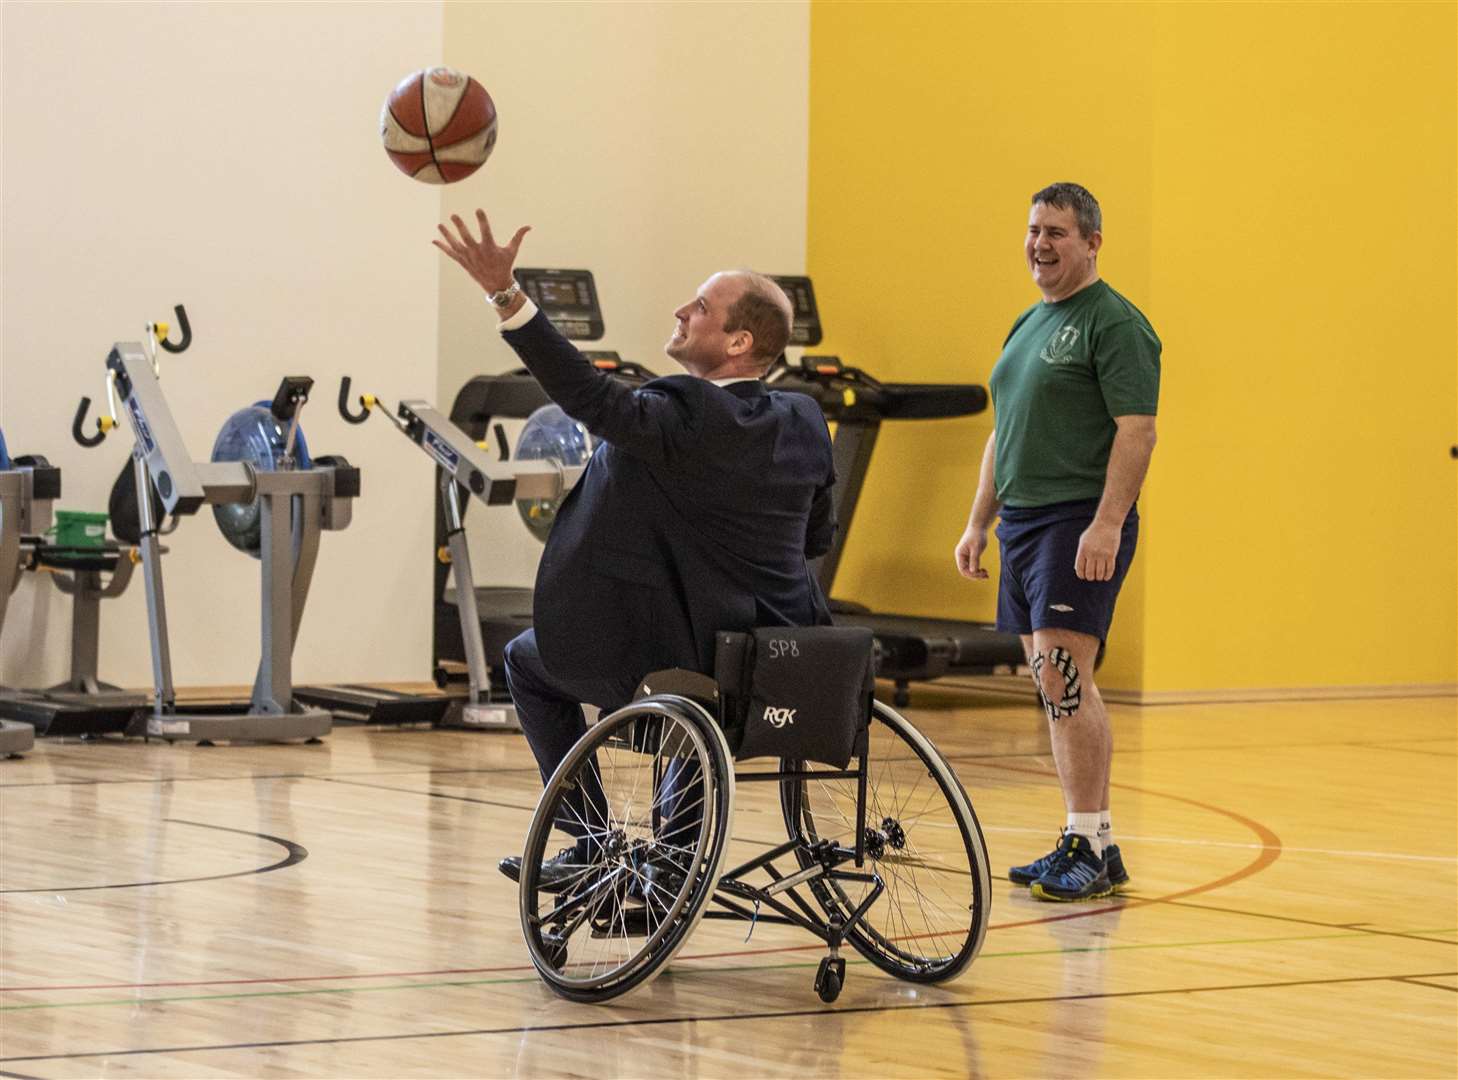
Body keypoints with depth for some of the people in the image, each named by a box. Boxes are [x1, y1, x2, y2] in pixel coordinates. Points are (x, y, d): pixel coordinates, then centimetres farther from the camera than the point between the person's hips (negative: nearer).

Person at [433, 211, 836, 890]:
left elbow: (589, 394, -30)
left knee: (529, 660, 18)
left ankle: (593, 846, 16)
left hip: (672, 664, -6)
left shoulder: (685, 417, -21)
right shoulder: (802, 423, 1)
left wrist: (505, 293, -34)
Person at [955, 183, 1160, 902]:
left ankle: (1088, 847, -13)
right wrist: (978, 524, 20)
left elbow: (1137, 430, -16)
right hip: (1021, 520, 9)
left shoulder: (1115, 323, -8)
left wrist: (1107, 524, -24)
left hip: (1082, 524, -9)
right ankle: (1092, 848, 13)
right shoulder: (1027, 325, 19)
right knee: (1052, 683, 8)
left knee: (1062, 675, -15)